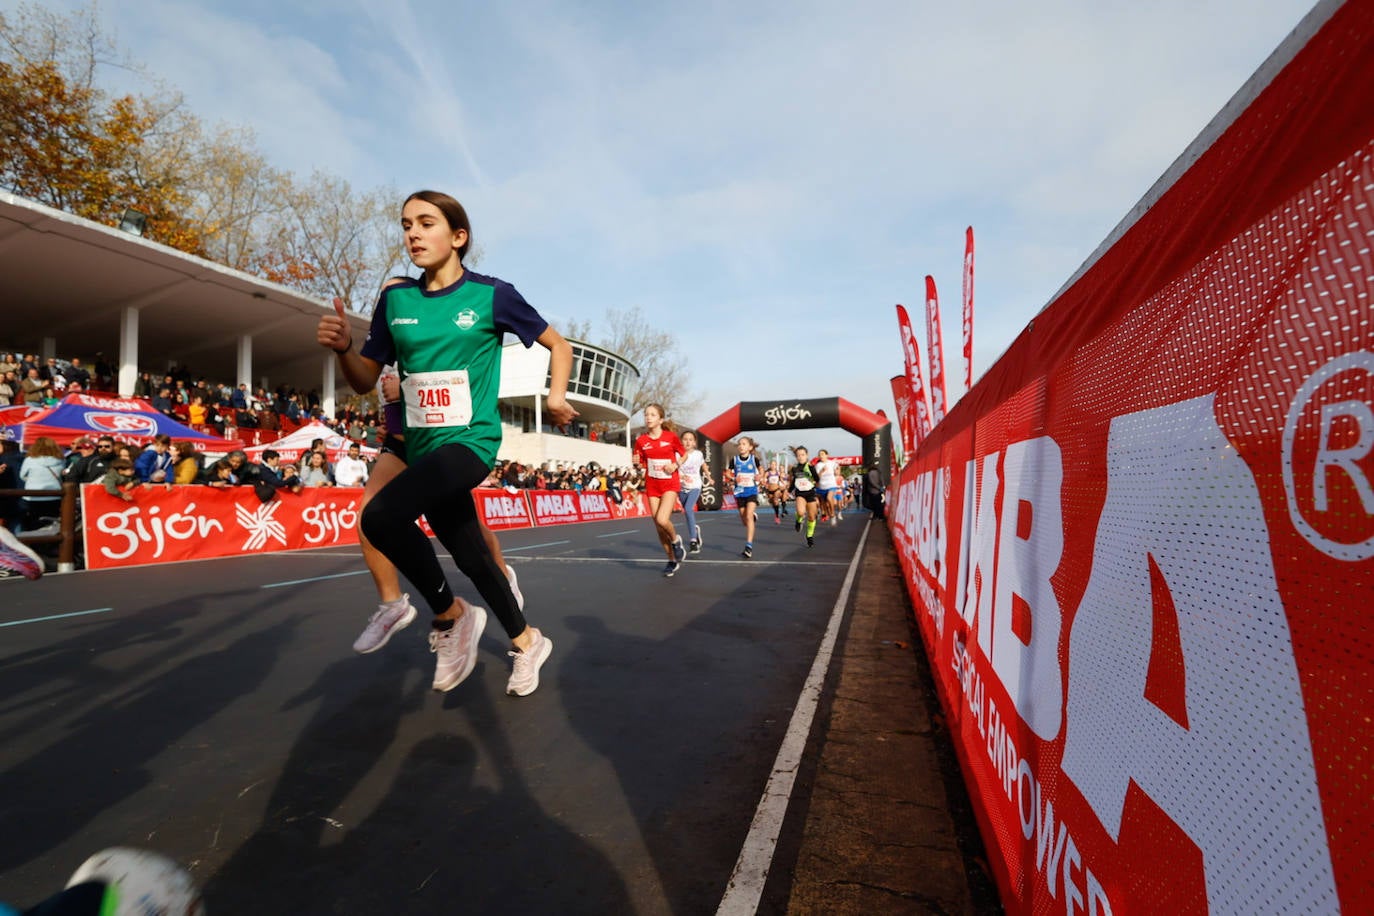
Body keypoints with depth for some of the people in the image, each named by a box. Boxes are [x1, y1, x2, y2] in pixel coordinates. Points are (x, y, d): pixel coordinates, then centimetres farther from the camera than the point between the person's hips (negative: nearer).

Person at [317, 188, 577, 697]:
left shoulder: (492, 294, -6)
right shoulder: (395, 299, 6)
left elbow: (558, 344, 4)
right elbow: (365, 381, 8)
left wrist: (556, 395, -10)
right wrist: (342, 348, -12)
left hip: (471, 439, -6)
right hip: (422, 445, 6)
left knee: (381, 515, -28)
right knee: (470, 556, 13)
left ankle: (451, 614, -3)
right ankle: (527, 642, 35)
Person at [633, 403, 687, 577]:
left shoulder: (671, 437, -6)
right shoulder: (641, 441, -1)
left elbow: (682, 455, 8)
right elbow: (640, 466, 7)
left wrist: (675, 465, -11)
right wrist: (637, 464, -16)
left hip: (670, 484, -3)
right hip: (652, 486, 3)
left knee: (662, 520, -23)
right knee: (659, 528, 6)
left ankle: (676, 540, 10)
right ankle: (672, 560, 25)